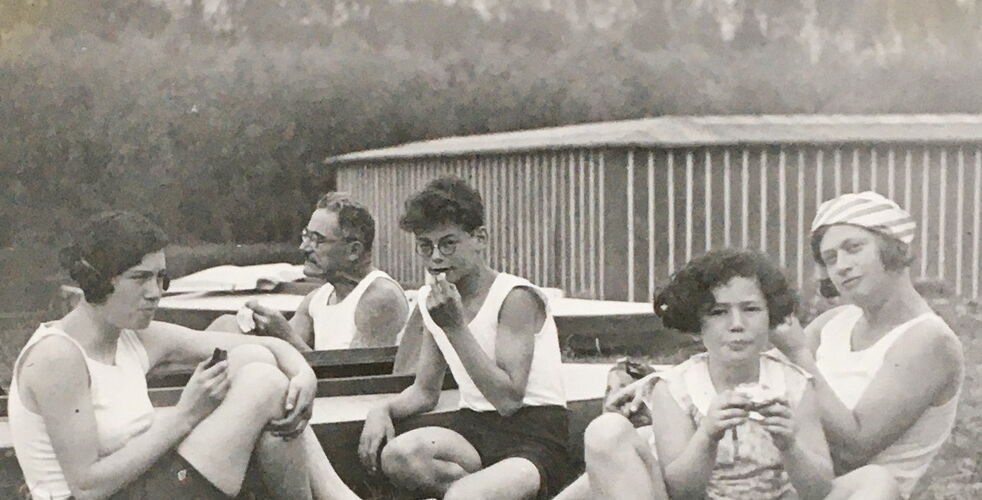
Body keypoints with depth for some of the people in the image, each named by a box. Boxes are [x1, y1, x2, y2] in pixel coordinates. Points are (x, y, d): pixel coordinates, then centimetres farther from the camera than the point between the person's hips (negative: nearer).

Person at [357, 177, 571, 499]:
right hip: (474, 430, 7)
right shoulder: (431, 301, 11)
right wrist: (383, 410, -4)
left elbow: (509, 399, -20)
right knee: (397, 455, -27)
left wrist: (455, 327, -21)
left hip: (535, 437, -7)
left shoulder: (516, 297, -11)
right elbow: (425, 391, 18)